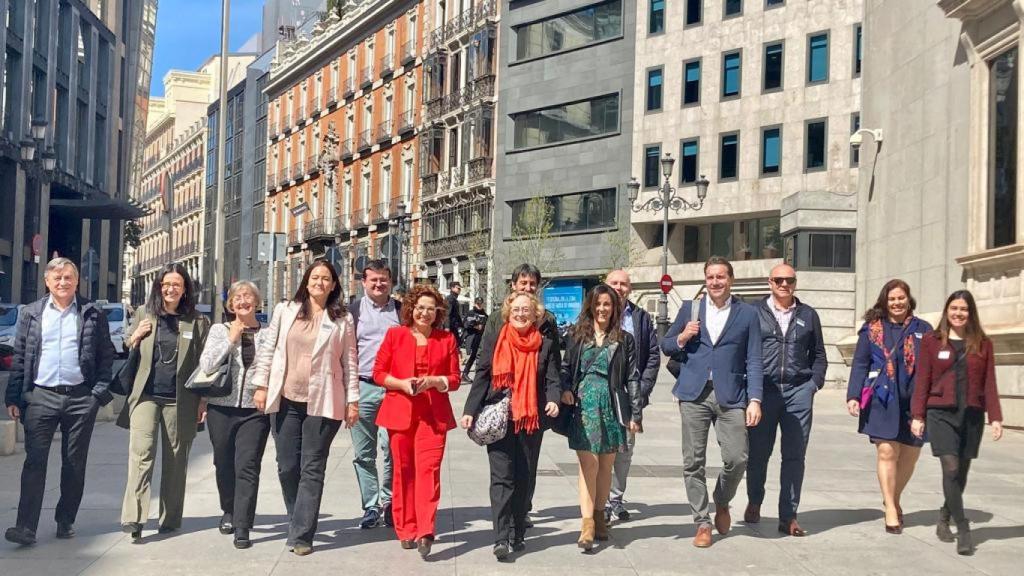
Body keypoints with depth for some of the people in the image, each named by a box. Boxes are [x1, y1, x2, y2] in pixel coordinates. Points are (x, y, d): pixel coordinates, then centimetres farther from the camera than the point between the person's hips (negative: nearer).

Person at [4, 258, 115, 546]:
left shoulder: (93, 314, 5)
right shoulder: (31, 314, 9)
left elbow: (106, 356, 5)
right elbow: (19, 358, 8)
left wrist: (99, 392, -5)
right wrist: (13, 397, 2)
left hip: (80, 398, 0)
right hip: (41, 396, 0)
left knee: (75, 464, 7)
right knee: (35, 461, -4)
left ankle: (66, 521, 19)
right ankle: (26, 526, -5)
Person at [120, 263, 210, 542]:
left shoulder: (198, 322, 7)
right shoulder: (144, 318, 12)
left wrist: (204, 400, 0)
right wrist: (135, 338, 0)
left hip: (180, 401, 0)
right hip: (145, 395, 0)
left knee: (175, 460, 6)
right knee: (141, 453, -13)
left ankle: (170, 519, 16)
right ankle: (134, 518, -18)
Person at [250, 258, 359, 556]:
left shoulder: (342, 319, 3)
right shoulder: (285, 311, 7)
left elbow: (350, 363, 3)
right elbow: (268, 350, 8)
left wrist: (353, 400, 0)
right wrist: (261, 385, 2)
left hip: (322, 403, -2)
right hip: (286, 400, 2)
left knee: (312, 469, -2)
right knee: (287, 467, 6)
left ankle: (301, 535, 0)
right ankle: (300, 523, 24)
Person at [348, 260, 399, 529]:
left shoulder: (401, 310, 9)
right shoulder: (354, 309, 6)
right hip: (363, 388, 0)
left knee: (392, 451, -6)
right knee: (363, 453, 4)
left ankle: (389, 503, 9)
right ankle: (371, 506, 14)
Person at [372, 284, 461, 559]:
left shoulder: (447, 339, 6)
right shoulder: (394, 335, 4)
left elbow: (455, 378, 7)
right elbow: (379, 372, 4)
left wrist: (433, 381, -13)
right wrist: (402, 383, -13)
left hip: (433, 414, -1)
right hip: (400, 412, 1)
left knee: (428, 469, -12)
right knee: (403, 470, 6)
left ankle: (425, 532, -17)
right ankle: (406, 530, 18)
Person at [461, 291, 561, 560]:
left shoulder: (546, 345, 7)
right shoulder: (494, 344, 7)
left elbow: (553, 379, 0)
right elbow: (481, 379, 4)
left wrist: (553, 400, -21)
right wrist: (470, 411, -5)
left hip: (531, 420, 1)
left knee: (525, 478, 8)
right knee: (502, 478, -7)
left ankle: (518, 534, 19)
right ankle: (501, 538, -10)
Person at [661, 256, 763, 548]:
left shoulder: (747, 314, 7)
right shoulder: (689, 309, 12)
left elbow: (753, 360, 4)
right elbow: (666, 346, 16)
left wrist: (755, 399, -5)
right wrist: (682, 338, -5)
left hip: (730, 395, -1)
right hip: (694, 394, 1)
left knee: (737, 458, -8)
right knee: (693, 461, 1)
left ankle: (722, 502, 23)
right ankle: (702, 522, 15)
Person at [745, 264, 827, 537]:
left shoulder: (808, 315, 13)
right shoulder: (754, 312, 6)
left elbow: (819, 354, 17)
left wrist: (814, 384, 4)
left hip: (798, 391, 1)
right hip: (763, 390, -1)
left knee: (794, 456, 0)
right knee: (758, 452, 6)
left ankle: (788, 517, 6)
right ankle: (754, 502, 30)